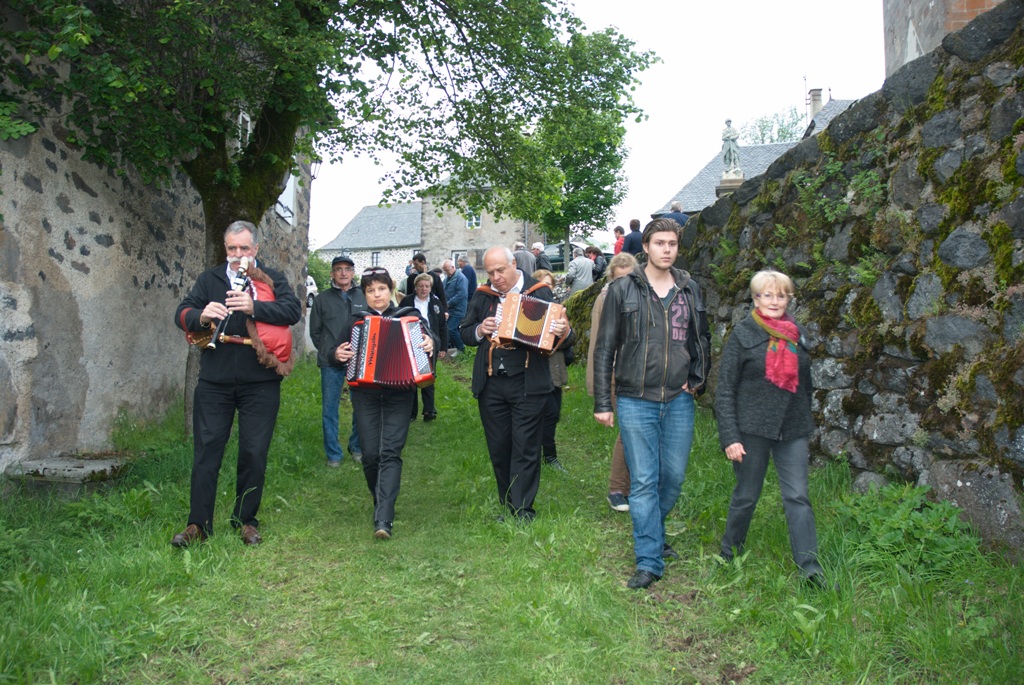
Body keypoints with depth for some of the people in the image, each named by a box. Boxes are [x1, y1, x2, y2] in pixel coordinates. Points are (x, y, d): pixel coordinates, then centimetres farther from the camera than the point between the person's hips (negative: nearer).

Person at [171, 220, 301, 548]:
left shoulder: (272, 279, 6)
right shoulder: (210, 278, 11)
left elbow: (293, 310, -10)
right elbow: (181, 314, 3)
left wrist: (255, 307, -25)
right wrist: (201, 316, -19)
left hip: (260, 383, -1)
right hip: (214, 382, 2)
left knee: (254, 453, 5)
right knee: (206, 450, 3)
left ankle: (245, 520, 20)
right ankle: (198, 523, 12)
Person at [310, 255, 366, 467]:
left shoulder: (363, 297, 5)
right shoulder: (322, 300, 5)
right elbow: (315, 331, 10)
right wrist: (328, 352, 2)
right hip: (331, 363, 0)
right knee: (330, 409, 2)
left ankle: (357, 448, 23)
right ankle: (333, 454, 14)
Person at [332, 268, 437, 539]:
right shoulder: (356, 320, 10)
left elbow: (428, 335, -4)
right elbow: (337, 352, 15)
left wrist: (430, 342, -27)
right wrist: (337, 355, -7)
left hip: (399, 394, -1)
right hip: (365, 395, 2)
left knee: (390, 453, -11)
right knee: (370, 453, -1)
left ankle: (383, 518, -15)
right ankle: (381, 501, 24)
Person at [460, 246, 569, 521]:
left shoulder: (539, 292, -1)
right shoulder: (482, 296, 9)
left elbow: (555, 330, -2)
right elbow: (464, 333, 13)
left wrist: (564, 331, -25)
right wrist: (480, 330, -9)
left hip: (527, 384, -4)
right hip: (490, 384, 4)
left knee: (525, 449, -1)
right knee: (498, 449, 11)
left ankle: (523, 511, 6)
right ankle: (507, 506, 24)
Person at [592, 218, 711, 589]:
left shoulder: (689, 289, 7)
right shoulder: (623, 290, -3)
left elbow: (702, 339, 19)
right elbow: (605, 349, -2)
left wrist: (698, 379, 6)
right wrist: (602, 403, -5)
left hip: (679, 401, 4)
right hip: (636, 401, -3)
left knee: (674, 477, 11)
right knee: (643, 481, -1)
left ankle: (652, 534, 36)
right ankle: (649, 561, 7)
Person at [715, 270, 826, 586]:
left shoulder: (796, 334, 9)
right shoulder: (743, 334, -4)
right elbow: (725, 390, -7)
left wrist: (806, 424, 18)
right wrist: (729, 437, -13)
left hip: (792, 430, 4)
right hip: (752, 429, -3)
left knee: (798, 497, -1)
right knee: (746, 496, 8)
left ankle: (810, 567, 2)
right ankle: (729, 555, 27)